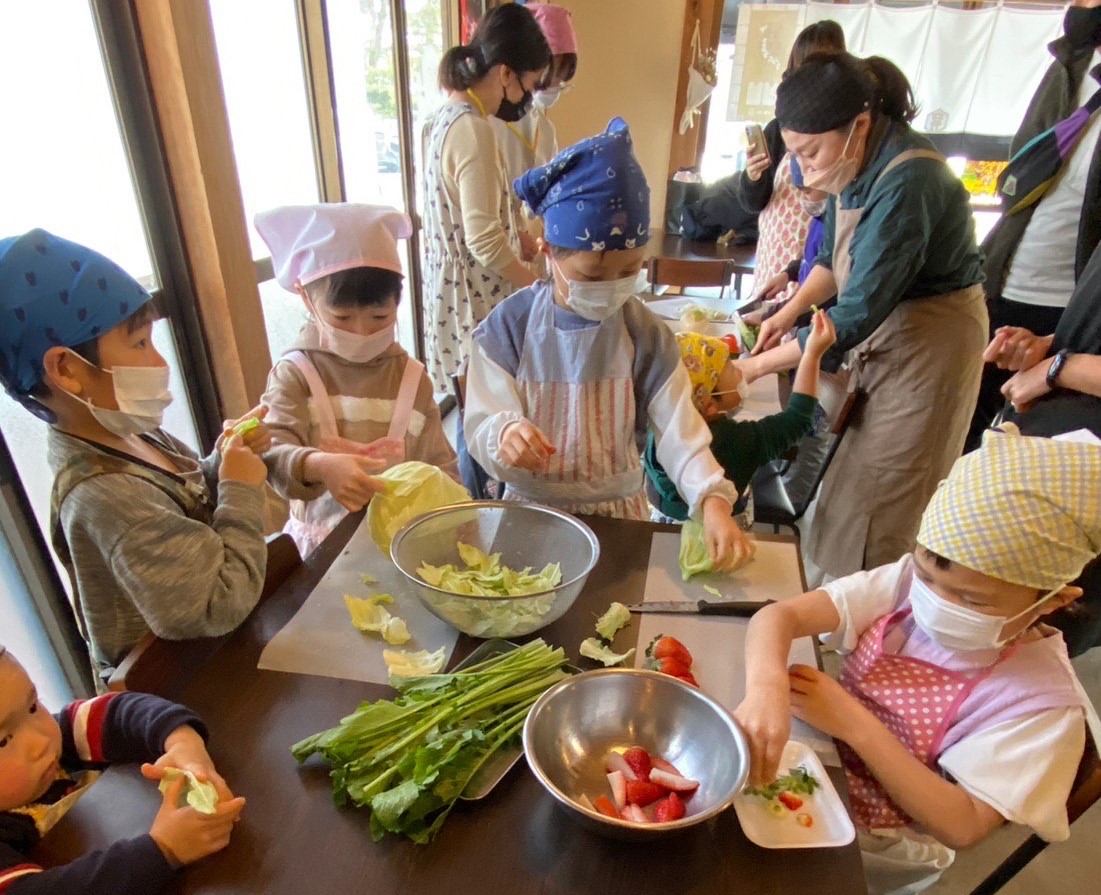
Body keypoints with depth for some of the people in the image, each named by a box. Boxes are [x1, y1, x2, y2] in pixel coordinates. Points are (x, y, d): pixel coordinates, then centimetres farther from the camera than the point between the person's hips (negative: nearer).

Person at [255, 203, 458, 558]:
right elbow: (273, 453, -14)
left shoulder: (412, 377, 7)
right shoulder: (294, 374, 0)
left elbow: (438, 466, 8)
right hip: (324, 543, -2)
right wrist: (321, 466, -33)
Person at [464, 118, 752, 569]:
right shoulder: (508, 328, -10)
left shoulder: (647, 336, -6)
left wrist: (712, 500, -27)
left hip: (618, 513, 1)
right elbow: (481, 427, -10)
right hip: (529, 507, 0)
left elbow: (681, 435, -10)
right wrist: (504, 435, -34)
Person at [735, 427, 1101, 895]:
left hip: (872, 848, -4)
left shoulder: (1042, 698, -20)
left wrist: (855, 723, -30)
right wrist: (766, 688, -45)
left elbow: (963, 826, -22)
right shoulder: (910, 582, -14)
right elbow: (779, 615, -24)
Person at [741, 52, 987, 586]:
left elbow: (858, 315, -29)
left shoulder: (906, 181, -28)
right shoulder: (856, 163, -2)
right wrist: (790, 311, -3)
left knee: (875, 510, 0)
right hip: (881, 324, 9)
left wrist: (756, 367, -23)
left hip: (929, 338, -8)